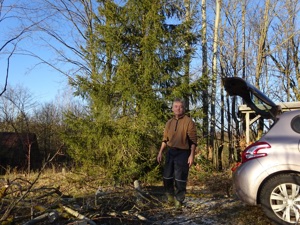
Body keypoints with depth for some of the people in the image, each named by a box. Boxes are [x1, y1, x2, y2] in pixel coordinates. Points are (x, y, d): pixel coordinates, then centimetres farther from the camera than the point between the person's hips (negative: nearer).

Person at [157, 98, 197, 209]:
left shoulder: (188, 122, -6)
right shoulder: (169, 122, 11)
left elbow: (193, 140, -9)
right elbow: (165, 139, 16)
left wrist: (192, 155, -14)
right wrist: (160, 152, 11)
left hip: (183, 153, -5)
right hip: (170, 152, 6)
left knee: (180, 179, -3)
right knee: (167, 176, 11)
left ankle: (179, 200, 11)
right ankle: (170, 196, 32)